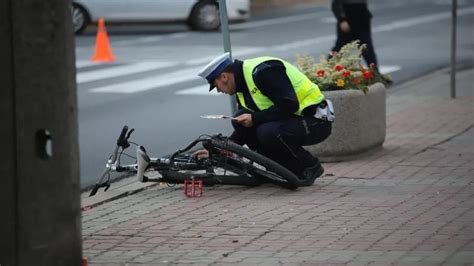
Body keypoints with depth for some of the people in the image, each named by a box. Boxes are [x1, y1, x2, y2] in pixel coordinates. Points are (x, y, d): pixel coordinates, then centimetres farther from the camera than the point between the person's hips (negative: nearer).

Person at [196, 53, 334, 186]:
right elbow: (245, 124, 17)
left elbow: (289, 105, -29)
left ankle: (311, 167, -8)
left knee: (267, 132, -33)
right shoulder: (243, 82, 10)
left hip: (316, 121, -10)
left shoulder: (262, 72, -21)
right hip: (292, 120, 10)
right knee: (239, 122, -2)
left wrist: (255, 118, -23)